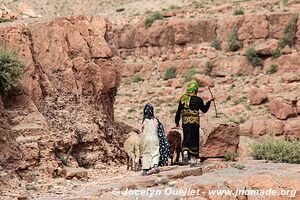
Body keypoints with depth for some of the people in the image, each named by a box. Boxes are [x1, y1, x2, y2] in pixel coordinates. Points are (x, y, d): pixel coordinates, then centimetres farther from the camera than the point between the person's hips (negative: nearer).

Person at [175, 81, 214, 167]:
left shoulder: (183, 98, 4)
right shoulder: (198, 99, -6)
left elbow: (179, 111, 7)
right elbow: (204, 109, 8)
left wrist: (177, 121, 17)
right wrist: (209, 102, 21)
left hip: (185, 121, 3)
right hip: (194, 122, -3)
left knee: (186, 138, 14)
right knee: (194, 140, 5)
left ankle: (185, 151, -14)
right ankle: (193, 160, 7)